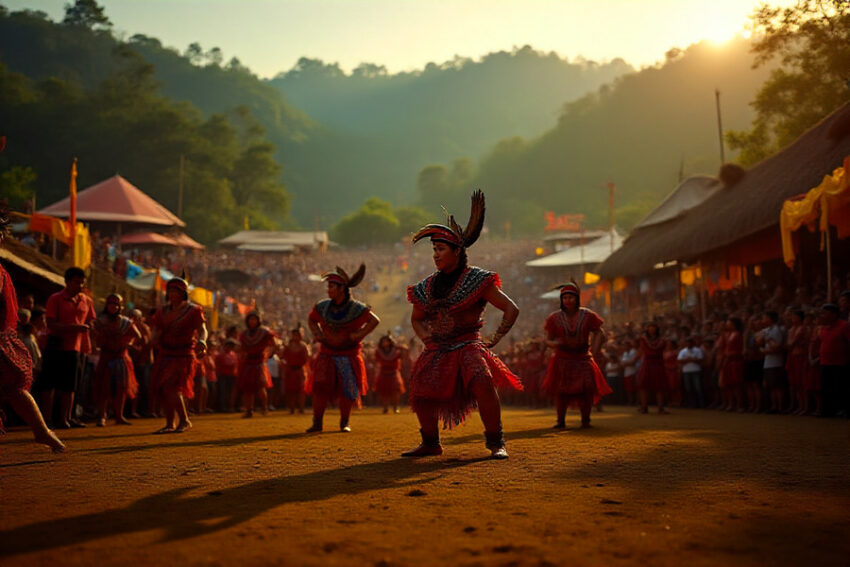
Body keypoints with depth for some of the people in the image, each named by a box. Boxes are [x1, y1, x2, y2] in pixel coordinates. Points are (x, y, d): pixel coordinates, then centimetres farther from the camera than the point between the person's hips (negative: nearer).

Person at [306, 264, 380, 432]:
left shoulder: (356, 308, -12)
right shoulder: (323, 306, 0)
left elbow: (374, 320, -7)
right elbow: (311, 319, 18)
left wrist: (359, 335, -15)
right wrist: (317, 334, 2)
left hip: (348, 355, -3)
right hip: (327, 354, 3)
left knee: (347, 390, 0)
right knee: (320, 387, -7)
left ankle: (344, 423, 14)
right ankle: (317, 423, -1)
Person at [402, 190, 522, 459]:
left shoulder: (477, 280, -4)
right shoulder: (428, 286, 11)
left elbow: (511, 309, -3)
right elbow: (416, 318, 26)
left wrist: (495, 339, -8)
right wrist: (425, 337, 6)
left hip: (468, 346, -5)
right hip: (437, 349, 5)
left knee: (483, 382, -29)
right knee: (420, 393, -5)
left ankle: (496, 443, -17)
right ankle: (430, 444, 18)